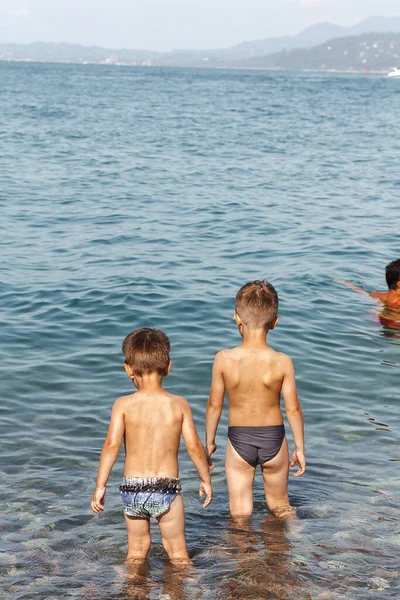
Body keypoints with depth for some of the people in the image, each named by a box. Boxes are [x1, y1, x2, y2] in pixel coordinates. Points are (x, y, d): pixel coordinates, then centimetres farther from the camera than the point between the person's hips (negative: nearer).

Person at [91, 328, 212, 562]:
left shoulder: (124, 405, -6)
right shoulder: (179, 404, -4)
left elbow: (112, 444, -12)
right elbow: (194, 446, -4)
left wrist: (100, 486, -7)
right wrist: (206, 480, 10)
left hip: (132, 488, 1)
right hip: (166, 488, -1)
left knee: (136, 550, 19)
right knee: (177, 551, 14)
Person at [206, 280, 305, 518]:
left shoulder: (224, 360, -14)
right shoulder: (282, 362, -15)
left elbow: (214, 405, -5)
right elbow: (293, 409, -8)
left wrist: (209, 441, 10)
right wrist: (300, 448, 5)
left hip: (239, 440, 0)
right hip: (273, 439, 1)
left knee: (239, 514, 11)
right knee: (280, 507, 22)